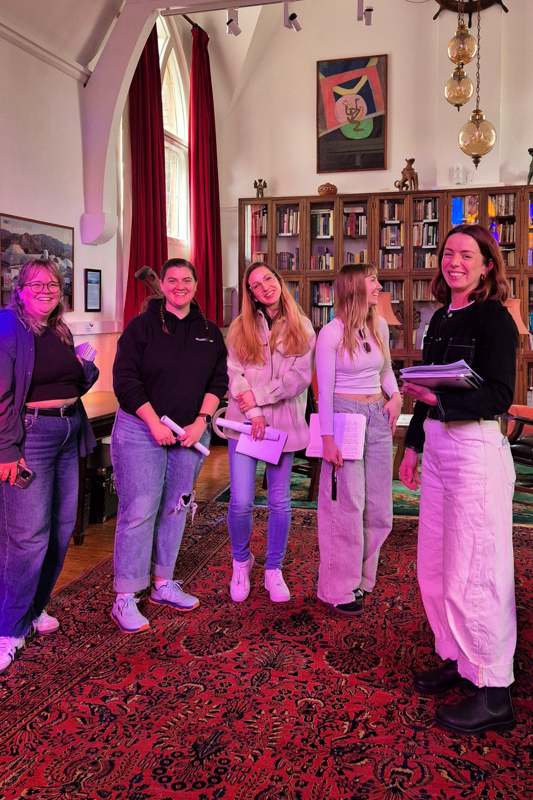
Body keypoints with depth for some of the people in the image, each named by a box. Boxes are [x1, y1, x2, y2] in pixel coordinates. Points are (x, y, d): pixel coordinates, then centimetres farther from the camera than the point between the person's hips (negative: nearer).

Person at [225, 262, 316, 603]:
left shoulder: (302, 328, 5)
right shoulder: (240, 327, 7)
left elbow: (300, 377, -5)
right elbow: (234, 373, -2)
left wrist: (259, 395, -11)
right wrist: (253, 412, -13)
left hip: (285, 422, 0)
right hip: (245, 421, 0)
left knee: (280, 501, 8)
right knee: (241, 502, -4)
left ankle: (274, 570, 26)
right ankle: (241, 563, 24)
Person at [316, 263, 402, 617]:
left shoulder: (380, 326, 8)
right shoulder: (332, 332, -9)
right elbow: (324, 389, -10)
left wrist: (396, 395, 3)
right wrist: (328, 439, -14)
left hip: (378, 417, 7)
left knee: (377, 505, 11)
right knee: (346, 505, -1)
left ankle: (361, 577, 28)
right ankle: (339, 588, 15)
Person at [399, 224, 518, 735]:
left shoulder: (494, 318, -8)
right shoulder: (441, 318, 14)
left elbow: (499, 396, -16)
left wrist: (438, 398, -27)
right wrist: (413, 444, 19)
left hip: (476, 449, -8)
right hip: (437, 447, 8)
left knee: (473, 573, -2)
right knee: (433, 565, 15)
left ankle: (493, 694, 14)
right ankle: (456, 660, 33)